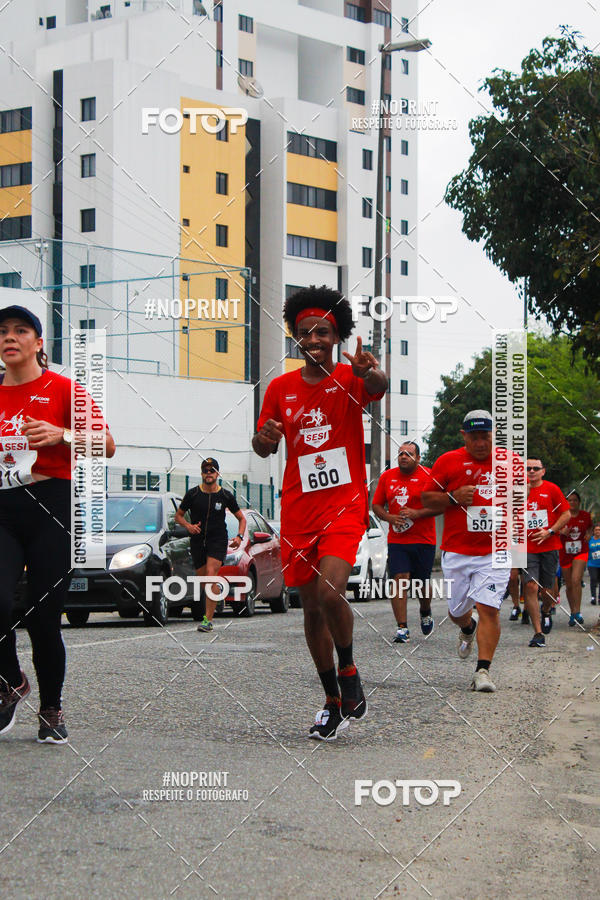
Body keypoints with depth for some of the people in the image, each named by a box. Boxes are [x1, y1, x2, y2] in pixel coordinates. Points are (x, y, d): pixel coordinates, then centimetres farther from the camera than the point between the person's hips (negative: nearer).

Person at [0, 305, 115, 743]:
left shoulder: (61, 388, 3)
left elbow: (107, 446, -5)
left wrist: (62, 435, -20)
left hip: (51, 508, -3)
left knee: (43, 616, -4)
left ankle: (52, 709, 17)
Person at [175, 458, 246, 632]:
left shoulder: (226, 496, 1)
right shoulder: (192, 494, 1)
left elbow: (241, 518, 12)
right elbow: (178, 515, 11)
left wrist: (239, 536, -5)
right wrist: (188, 525, -10)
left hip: (218, 541, -3)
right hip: (197, 541, 3)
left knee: (211, 577, -18)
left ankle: (208, 619, -21)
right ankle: (211, 608, 33)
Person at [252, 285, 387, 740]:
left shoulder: (349, 378, -4)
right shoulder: (281, 388, 7)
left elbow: (379, 388, -28)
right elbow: (264, 449, 13)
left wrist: (371, 373, -52)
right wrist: (264, 438, -12)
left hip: (345, 506, -4)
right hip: (299, 511, 4)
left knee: (330, 591, -24)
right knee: (312, 608, 8)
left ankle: (348, 670, 4)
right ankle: (333, 701, 23)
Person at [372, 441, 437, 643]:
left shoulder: (427, 476, -4)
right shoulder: (387, 477, 8)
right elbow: (376, 505, 14)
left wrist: (417, 513, -19)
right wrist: (389, 517, -5)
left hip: (423, 540, -2)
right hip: (396, 541, 2)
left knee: (422, 583, 8)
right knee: (400, 580, -12)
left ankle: (425, 612, 40)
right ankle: (402, 628, -13)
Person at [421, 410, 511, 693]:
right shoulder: (448, 461, 0)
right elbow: (427, 498, 4)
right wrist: (453, 497, -13)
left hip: (494, 552, -1)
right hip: (456, 551, 1)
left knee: (488, 608, -14)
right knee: (458, 609, 13)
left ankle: (483, 670, -13)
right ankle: (468, 630, 49)